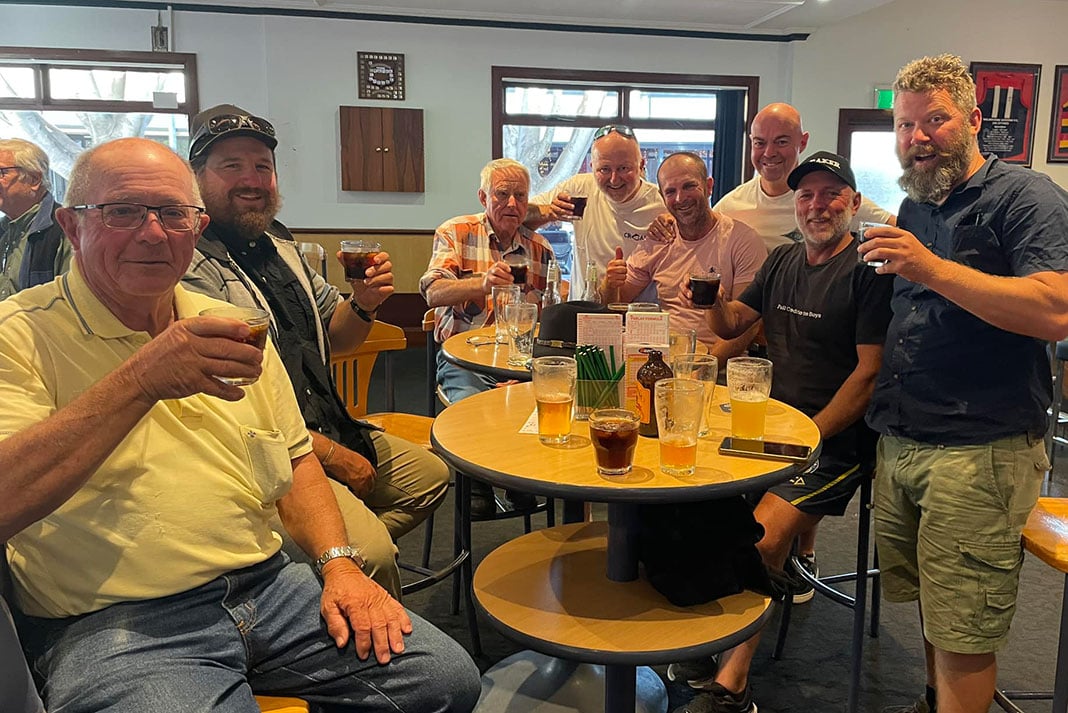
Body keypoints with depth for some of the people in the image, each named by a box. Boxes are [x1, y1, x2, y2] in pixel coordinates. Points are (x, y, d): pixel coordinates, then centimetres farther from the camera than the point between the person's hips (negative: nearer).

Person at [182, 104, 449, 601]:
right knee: (372, 555, -26)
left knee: (430, 476, 18)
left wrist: (363, 304, -4)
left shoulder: (279, 245, 11)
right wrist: (332, 455, -16)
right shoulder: (191, 268, -17)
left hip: (328, 427, 10)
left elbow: (331, 340, 20)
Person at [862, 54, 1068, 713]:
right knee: (930, 607, 18)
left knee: (963, 635, 0)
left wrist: (931, 267, -24)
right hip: (901, 442, 7)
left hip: (981, 450, -7)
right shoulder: (913, 210, 16)